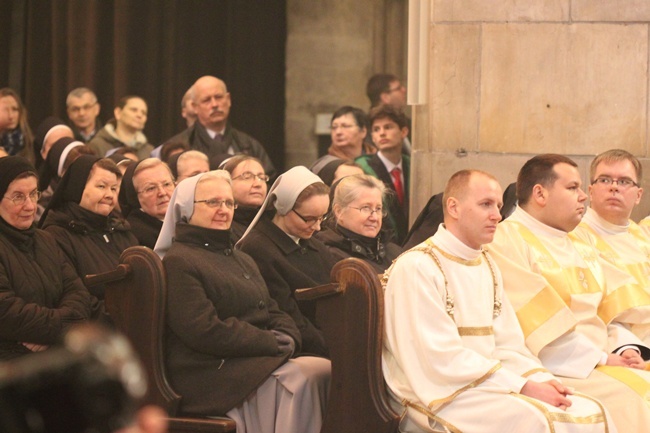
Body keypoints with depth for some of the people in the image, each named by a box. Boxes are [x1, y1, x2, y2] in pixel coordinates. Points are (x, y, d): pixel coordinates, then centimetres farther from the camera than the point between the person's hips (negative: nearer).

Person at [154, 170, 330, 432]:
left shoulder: (242, 261, 28)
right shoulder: (177, 262, -4)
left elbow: (275, 313, 23)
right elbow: (204, 331, -15)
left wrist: (286, 339, -3)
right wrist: (272, 343, -12)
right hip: (211, 373, -8)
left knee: (327, 370, -18)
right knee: (297, 381, -30)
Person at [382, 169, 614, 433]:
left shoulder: (487, 265, 18)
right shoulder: (415, 268, -10)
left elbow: (507, 345, 14)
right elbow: (442, 359, -17)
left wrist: (541, 381, -7)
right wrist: (524, 387, -18)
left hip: (488, 386, 8)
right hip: (439, 396, -8)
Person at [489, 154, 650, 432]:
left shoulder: (580, 249, 22)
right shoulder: (506, 242, -6)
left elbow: (615, 306, 16)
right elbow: (541, 324, -15)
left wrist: (625, 348, -5)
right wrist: (600, 358, -16)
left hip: (602, 362, 8)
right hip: (552, 368, -8)